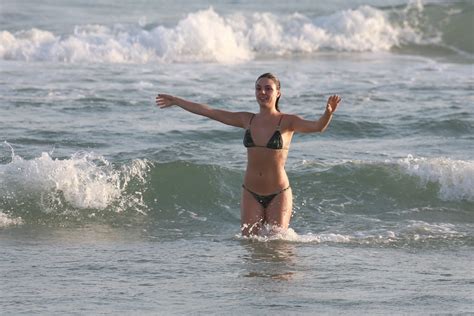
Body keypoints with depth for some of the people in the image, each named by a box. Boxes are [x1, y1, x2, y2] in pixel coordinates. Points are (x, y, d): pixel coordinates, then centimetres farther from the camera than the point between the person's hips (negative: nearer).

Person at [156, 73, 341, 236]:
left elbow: (317, 127, -23)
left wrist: (328, 113, -45)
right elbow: (208, 112, 12)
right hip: (251, 195, 3)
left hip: (278, 195, -3)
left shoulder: (287, 122, -6)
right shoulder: (247, 120, 6)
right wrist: (176, 101, 17)